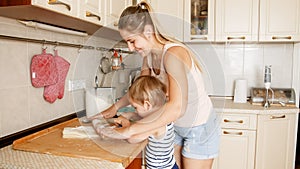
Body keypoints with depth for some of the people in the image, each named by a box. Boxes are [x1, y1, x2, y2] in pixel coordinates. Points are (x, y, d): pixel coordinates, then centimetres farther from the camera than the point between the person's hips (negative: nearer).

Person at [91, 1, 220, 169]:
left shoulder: (173, 54, -29)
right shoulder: (149, 55, -4)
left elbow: (177, 108, -40)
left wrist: (129, 130, -38)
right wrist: (115, 107, -1)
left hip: (200, 129, -7)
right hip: (176, 127, 7)